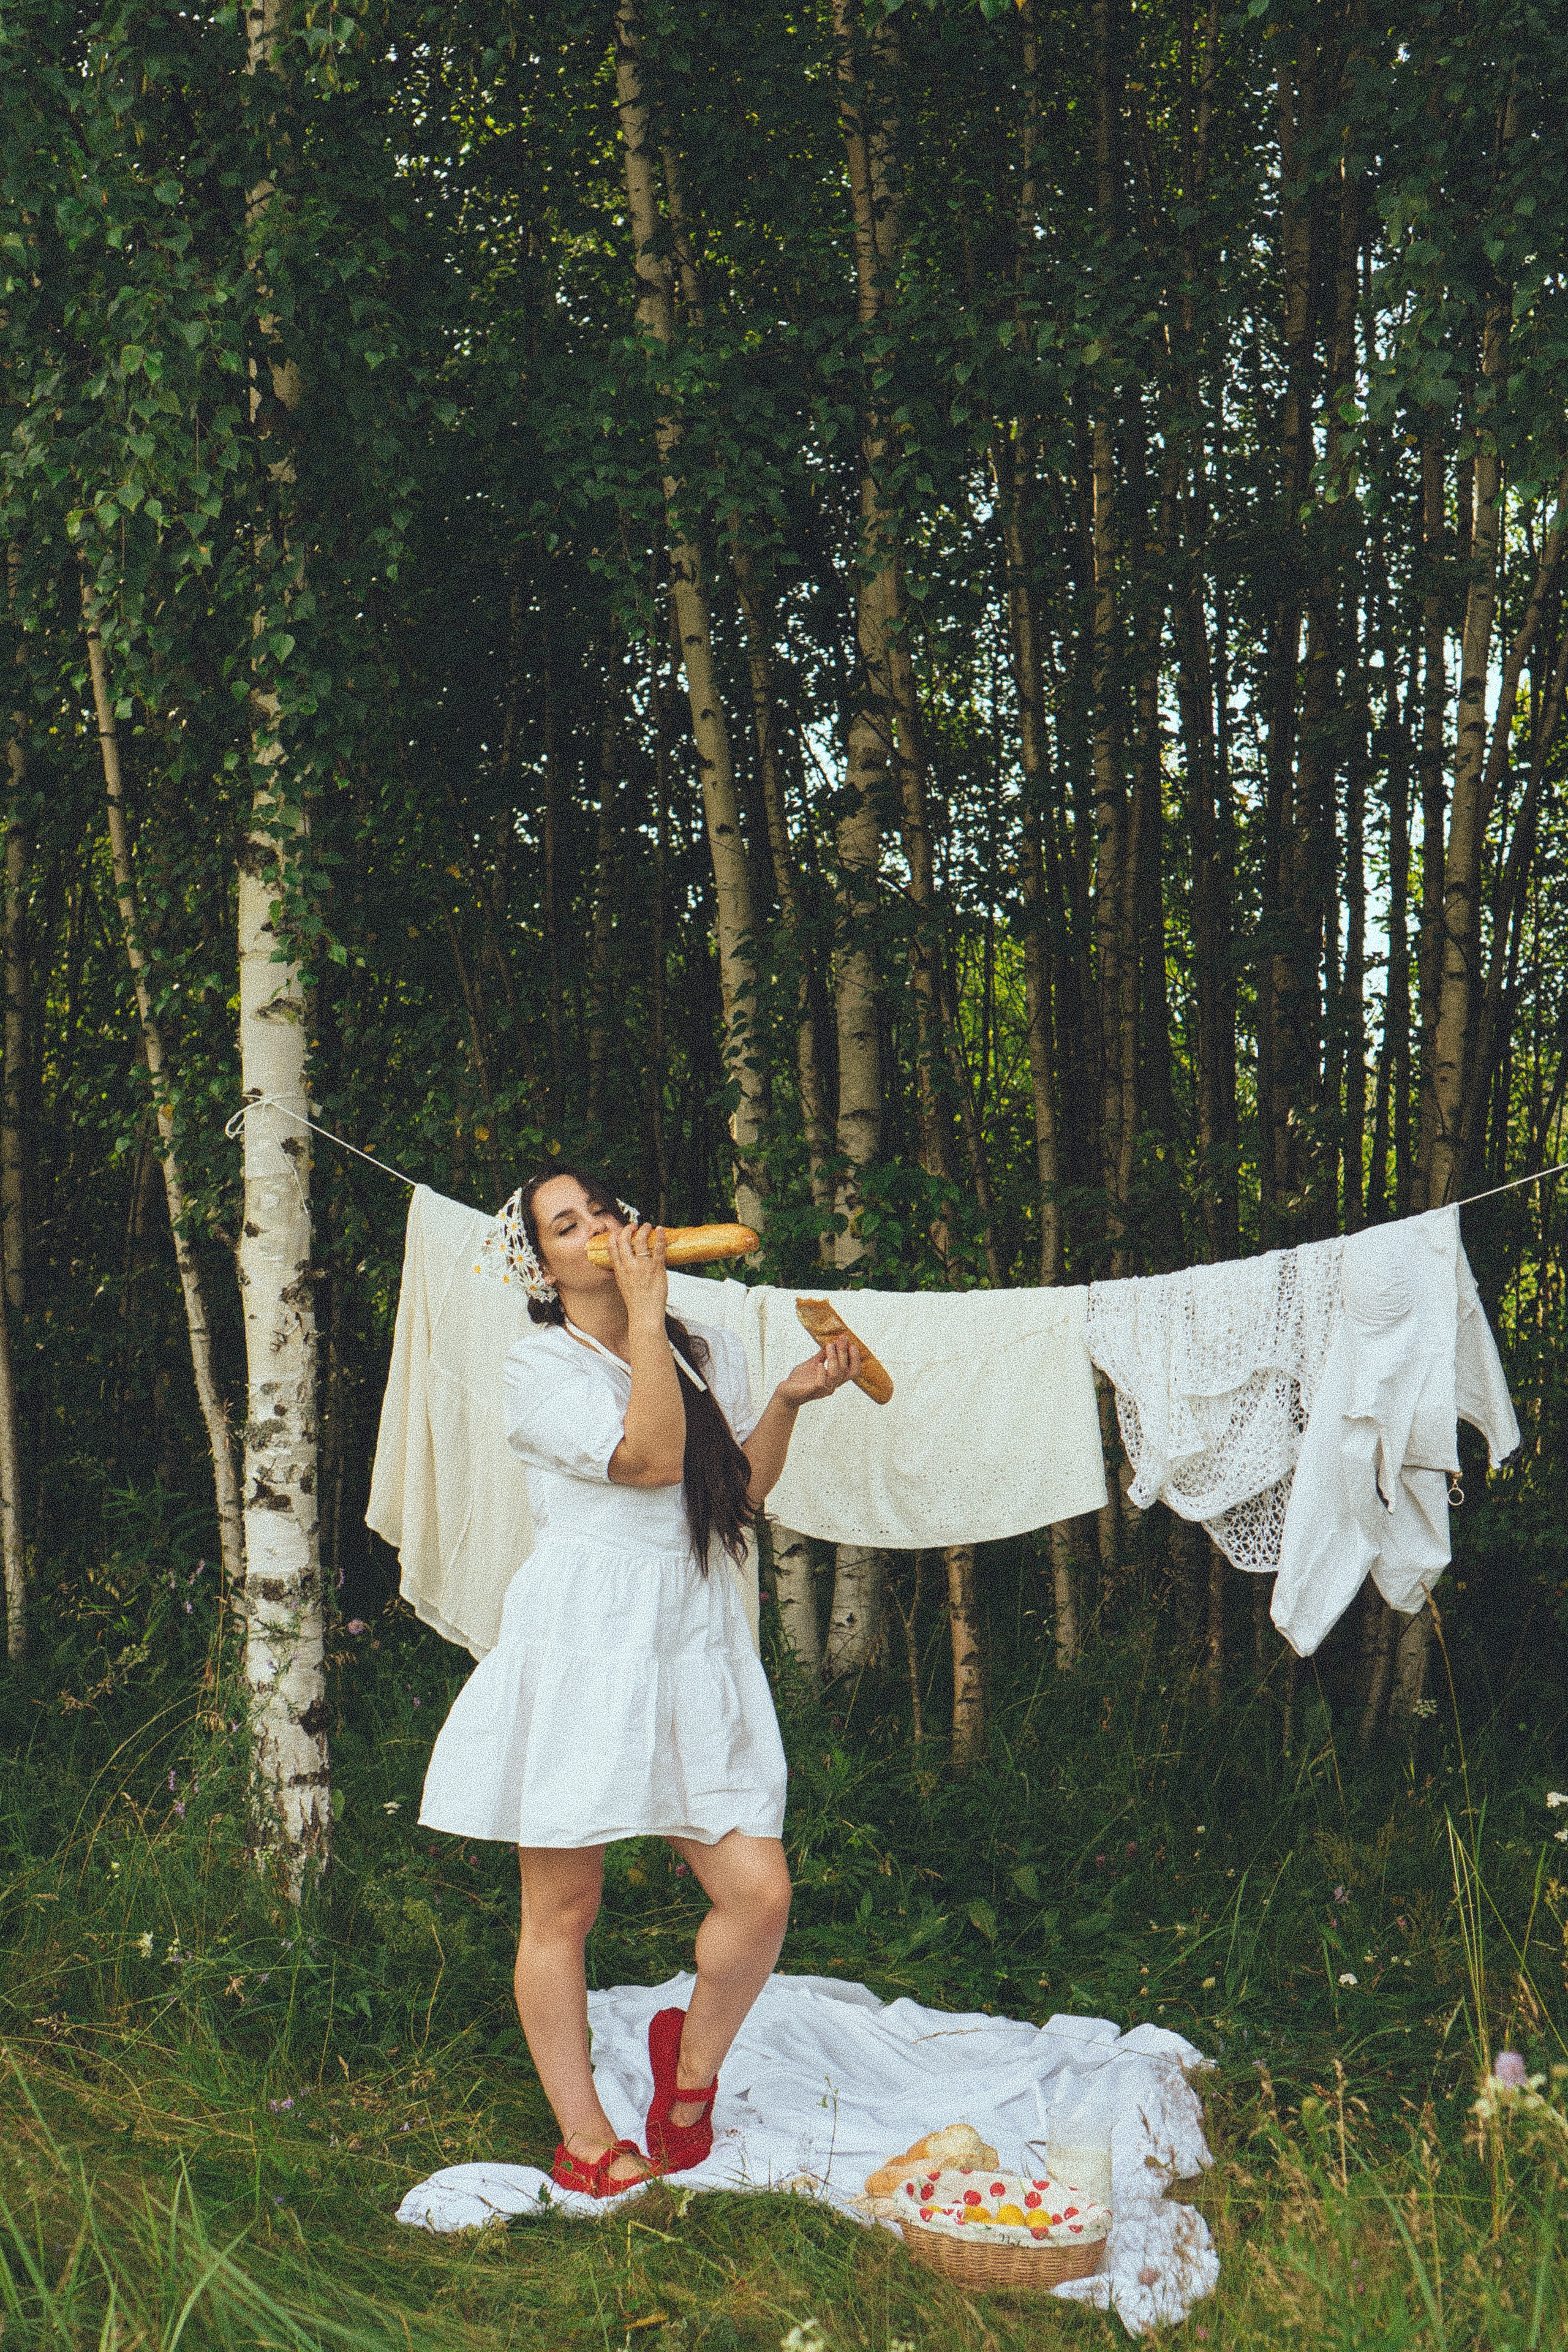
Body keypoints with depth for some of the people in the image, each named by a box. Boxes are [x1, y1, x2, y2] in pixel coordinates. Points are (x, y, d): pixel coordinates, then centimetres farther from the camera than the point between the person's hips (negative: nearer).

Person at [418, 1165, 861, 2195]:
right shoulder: (538, 1366, -3)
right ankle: (585, 2140, 21)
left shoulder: (709, 1349, 16)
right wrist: (644, 1309, -14)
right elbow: (650, 1458, -17)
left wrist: (790, 1400, 5)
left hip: (696, 1644, 5)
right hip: (580, 1645, -4)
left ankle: (692, 2064, 23)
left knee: (760, 1892, -5)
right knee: (564, 1907, 4)